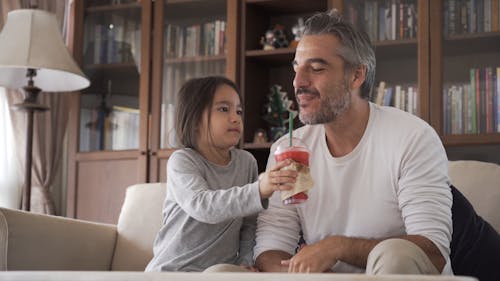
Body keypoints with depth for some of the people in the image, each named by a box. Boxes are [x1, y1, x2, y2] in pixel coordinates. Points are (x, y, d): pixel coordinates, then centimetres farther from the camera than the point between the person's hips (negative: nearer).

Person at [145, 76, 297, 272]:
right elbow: (203, 206, -28)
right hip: (174, 270, -4)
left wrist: (246, 261, -2)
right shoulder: (182, 161, -9)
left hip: (224, 268, 5)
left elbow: (249, 224, 13)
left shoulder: (247, 162, 6)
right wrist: (258, 191, -40)